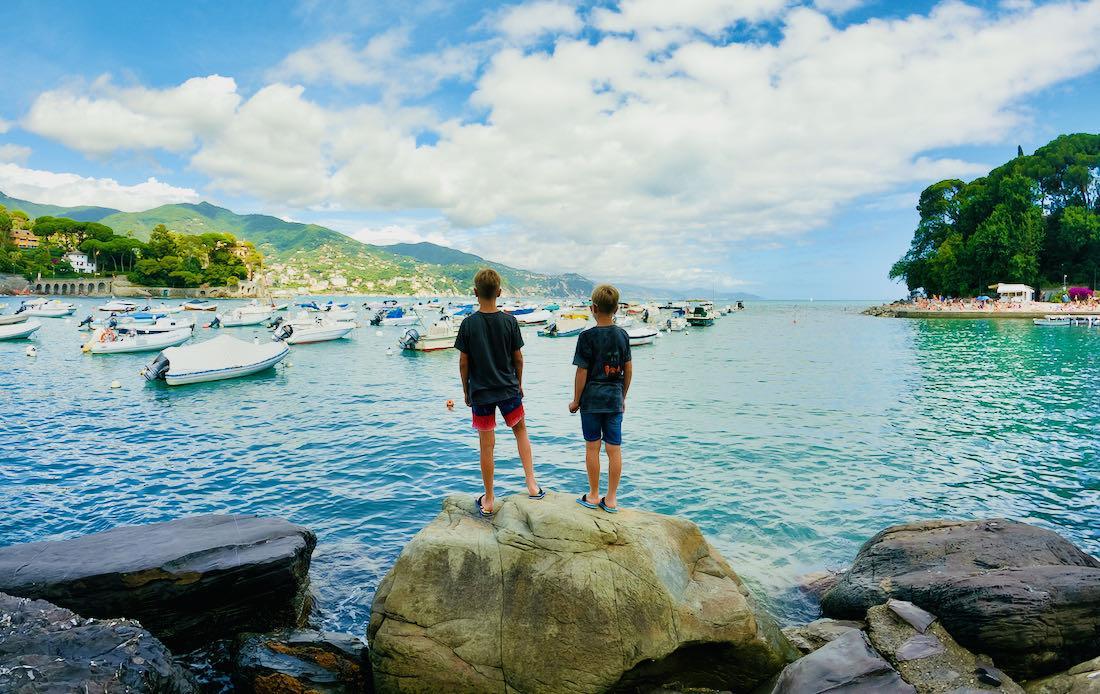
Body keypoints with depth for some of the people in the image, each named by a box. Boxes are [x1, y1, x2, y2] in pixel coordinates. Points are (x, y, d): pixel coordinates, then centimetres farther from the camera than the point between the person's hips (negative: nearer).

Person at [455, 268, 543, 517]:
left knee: (487, 446, 6)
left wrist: (466, 391, 7)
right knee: (520, 430, 23)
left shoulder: (468, 324, -10)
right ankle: (531, 484, 17)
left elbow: (464, 362, -6)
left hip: (480, 392, -1)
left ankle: (488, 501, 17)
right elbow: (518, 358, -1)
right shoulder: (510, 321, -7)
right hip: (508, 389, 1)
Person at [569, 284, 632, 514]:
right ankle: (611, 499, 15)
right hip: (615, 400, 4)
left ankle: (593, 496, 18)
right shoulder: (623, 335, 2)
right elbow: (628, 370, 7)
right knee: (614, 449, 7)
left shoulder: (587, 337, -12)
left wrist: (576, 400, 1)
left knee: (592, 447, 8)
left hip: (591, 400, -4)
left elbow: (582, 372, -10)